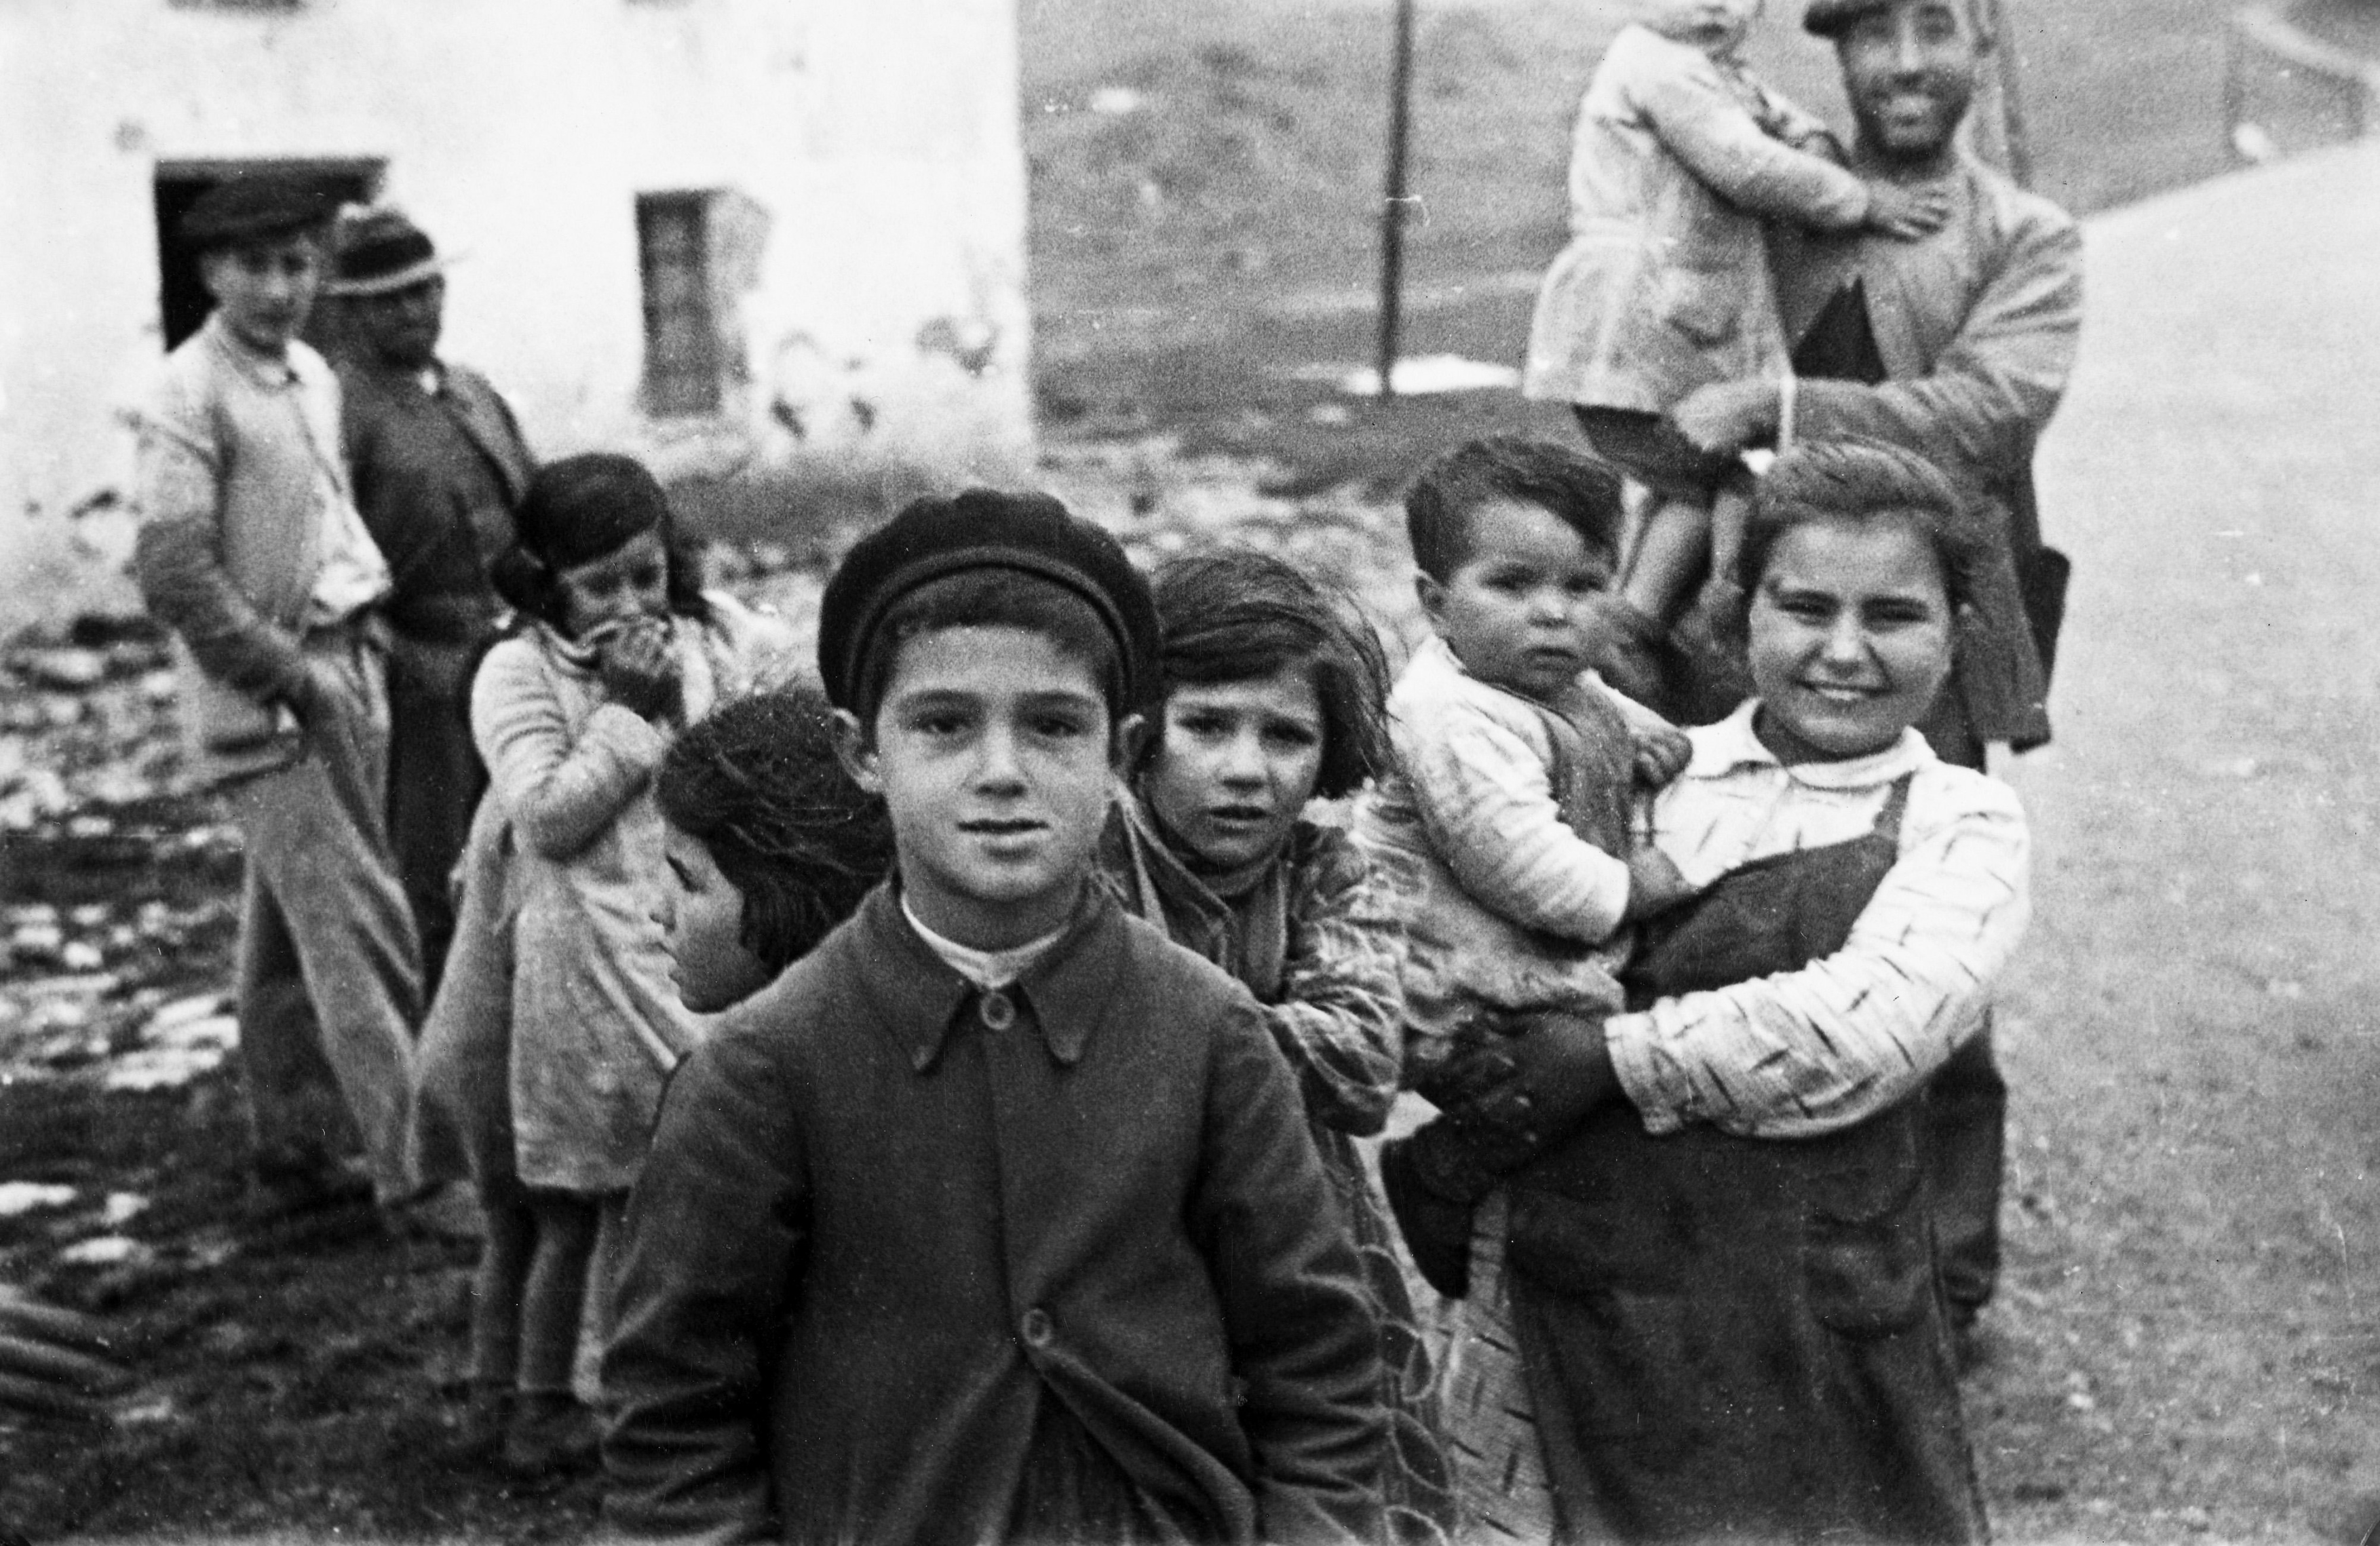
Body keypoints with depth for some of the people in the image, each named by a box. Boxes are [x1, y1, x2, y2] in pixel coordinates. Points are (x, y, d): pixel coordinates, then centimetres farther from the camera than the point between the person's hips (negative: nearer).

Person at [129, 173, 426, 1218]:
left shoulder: (313, 377, 13)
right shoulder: (187, 398, -12)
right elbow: (174, 576, -17)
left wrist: (368, 650, 9)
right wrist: (294, 678, -15)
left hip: (344, 677, 8)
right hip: (265, 705, -8)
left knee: (290, 932, 15)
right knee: (359, 930, -11)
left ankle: (297, 1155, 24)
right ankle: (416, 1168, -9)